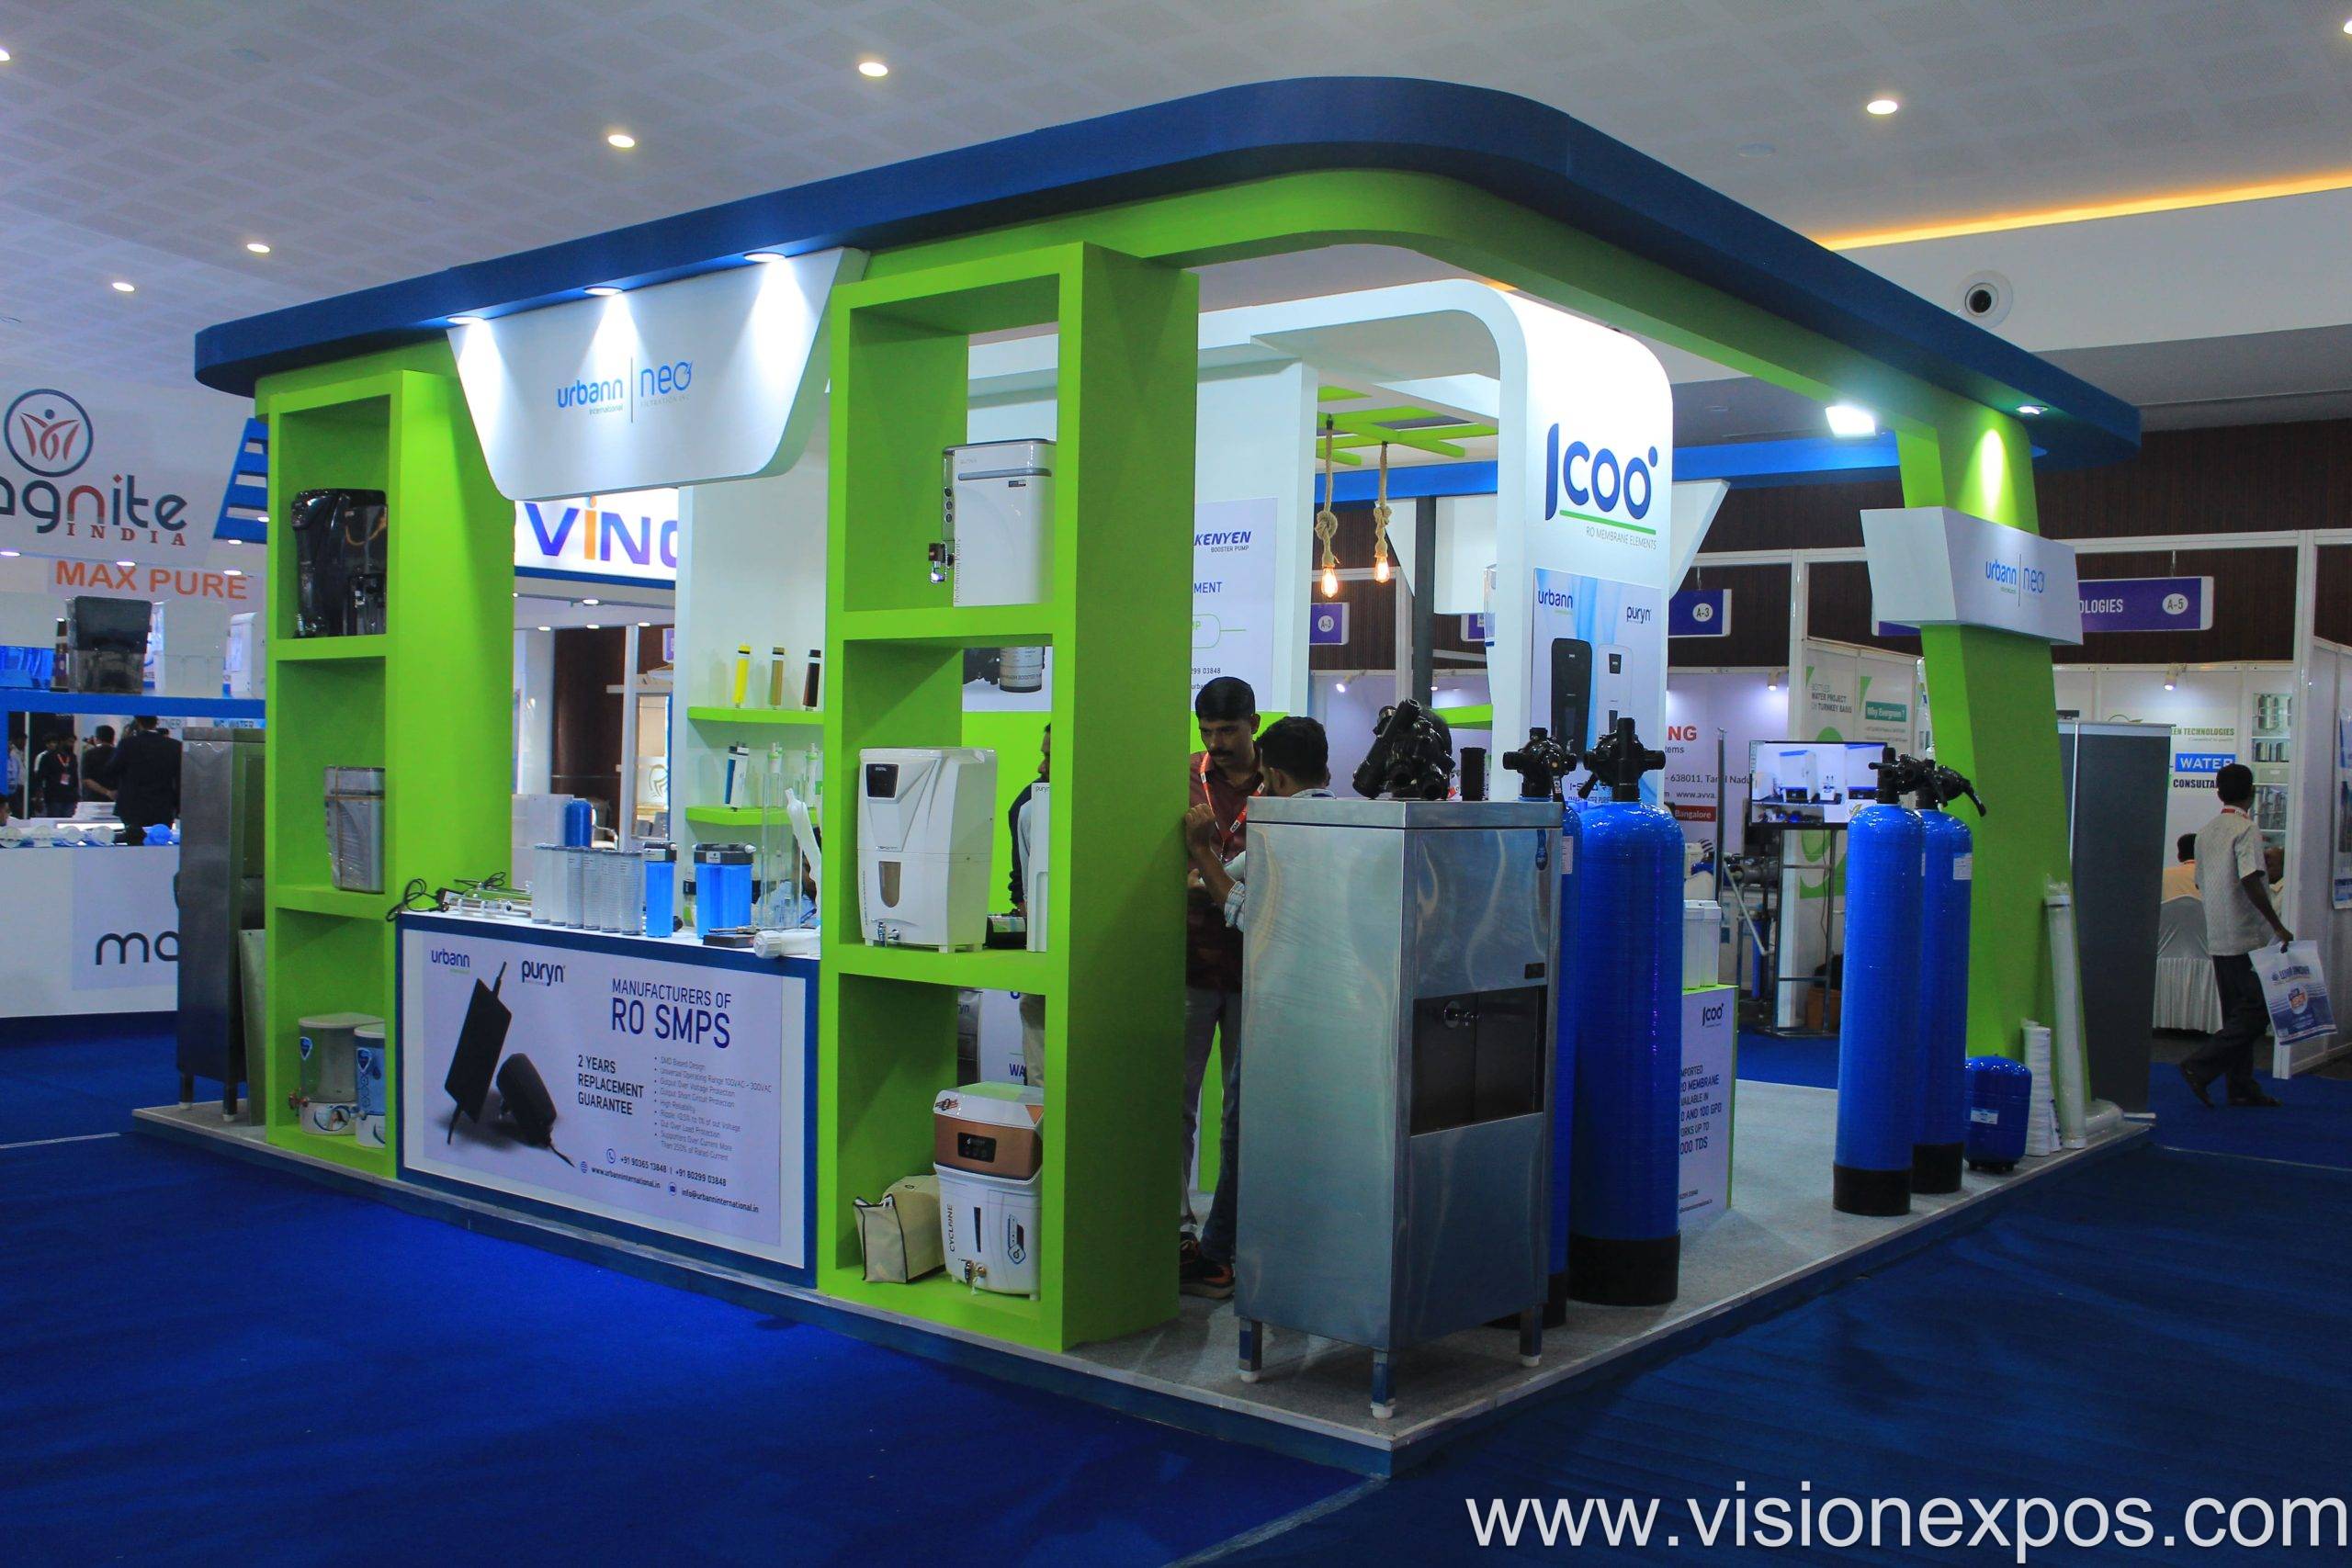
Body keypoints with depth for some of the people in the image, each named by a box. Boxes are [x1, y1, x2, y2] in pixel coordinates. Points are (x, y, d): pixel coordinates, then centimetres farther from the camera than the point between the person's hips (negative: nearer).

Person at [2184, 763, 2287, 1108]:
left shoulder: (2205, 832, 12)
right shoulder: (2247, 830, -12)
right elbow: (2250, 881, -23)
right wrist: (2277, 925, -18)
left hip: (2217, 937, 8)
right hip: (2247, 938, -8)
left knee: (2237, 1013, 11)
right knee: (2257, 1010, -5)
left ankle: (2242, 1088, 12)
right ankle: (2200, 1067, -13)